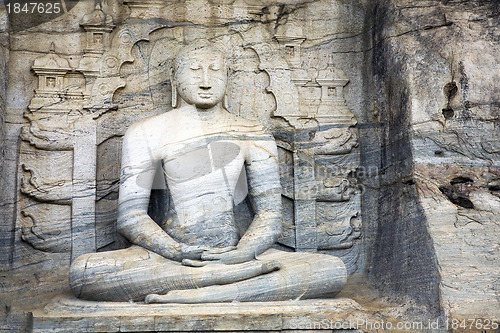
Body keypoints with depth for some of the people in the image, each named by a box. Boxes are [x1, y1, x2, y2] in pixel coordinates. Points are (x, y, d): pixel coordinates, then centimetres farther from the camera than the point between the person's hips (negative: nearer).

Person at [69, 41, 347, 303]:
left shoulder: (253, 136, 10)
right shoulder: (147, 133, 5)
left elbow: (270, 215, 5)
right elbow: (131, 217, -2)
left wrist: (242, 254, -16)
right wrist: (179, 254, -19)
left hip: (233, 252, 2)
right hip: (171, 254, -1)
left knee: (334, 270, -22)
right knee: (83, 272, -30)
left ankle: (198, 294, -29)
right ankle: (233, 277, -28)